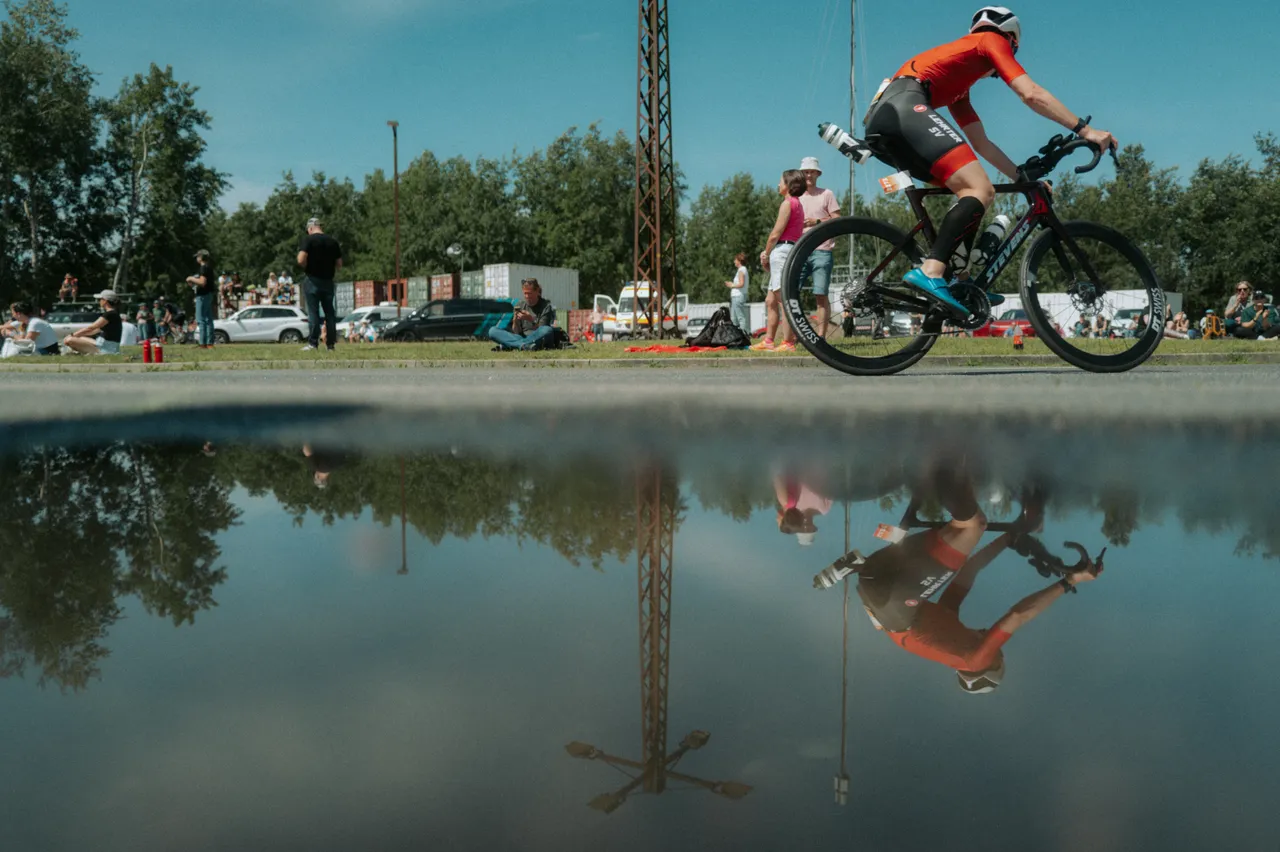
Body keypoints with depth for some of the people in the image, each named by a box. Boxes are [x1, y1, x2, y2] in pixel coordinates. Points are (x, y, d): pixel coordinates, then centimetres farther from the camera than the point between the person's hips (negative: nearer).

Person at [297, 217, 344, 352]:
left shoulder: (309, 240, -7)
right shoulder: (333, 241, 8)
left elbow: (301, 260, -17)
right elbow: (339, 264, 9)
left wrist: (307, 268, 1)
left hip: (313, 280, -4)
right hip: (328, 281, 4)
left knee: (313, 312, -3)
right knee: (330, 313, 8)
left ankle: (313, 343, -6)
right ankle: (331, 344, 8)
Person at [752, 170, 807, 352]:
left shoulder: (787, 203, -8)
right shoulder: (798, 203, 21)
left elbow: (776, 233, -13)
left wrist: (766, 253, 0)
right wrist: (768, 253, 9)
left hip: (782, 249, -10)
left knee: (784, 300, -10)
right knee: (770, 301, 12)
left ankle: (788, 343, -11)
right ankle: (768, 341, 14)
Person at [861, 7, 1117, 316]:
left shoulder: (959, 85, 38)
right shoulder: (991, 41, 15)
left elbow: (980, 143, 36)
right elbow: (1032, 94, 2)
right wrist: (1085, 130, 4)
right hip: (904, 106, -9)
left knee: (971, 191, 14)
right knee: (980, 190, -16)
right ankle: (930, 273, -31)